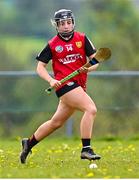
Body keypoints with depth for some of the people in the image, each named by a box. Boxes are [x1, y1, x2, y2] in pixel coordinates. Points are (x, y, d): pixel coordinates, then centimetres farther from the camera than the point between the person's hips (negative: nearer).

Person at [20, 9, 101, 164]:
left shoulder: (82, 39, 8)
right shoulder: (52, 45, 1)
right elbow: (40, 67, 3)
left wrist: (89, 68, -17)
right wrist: (51, 80, -15)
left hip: (78, 85, 5)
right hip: (64, 83, -5)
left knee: (56, 122, 15)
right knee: (91, 109, -24)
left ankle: (29, 143, 33)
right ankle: (86, 149, -25)